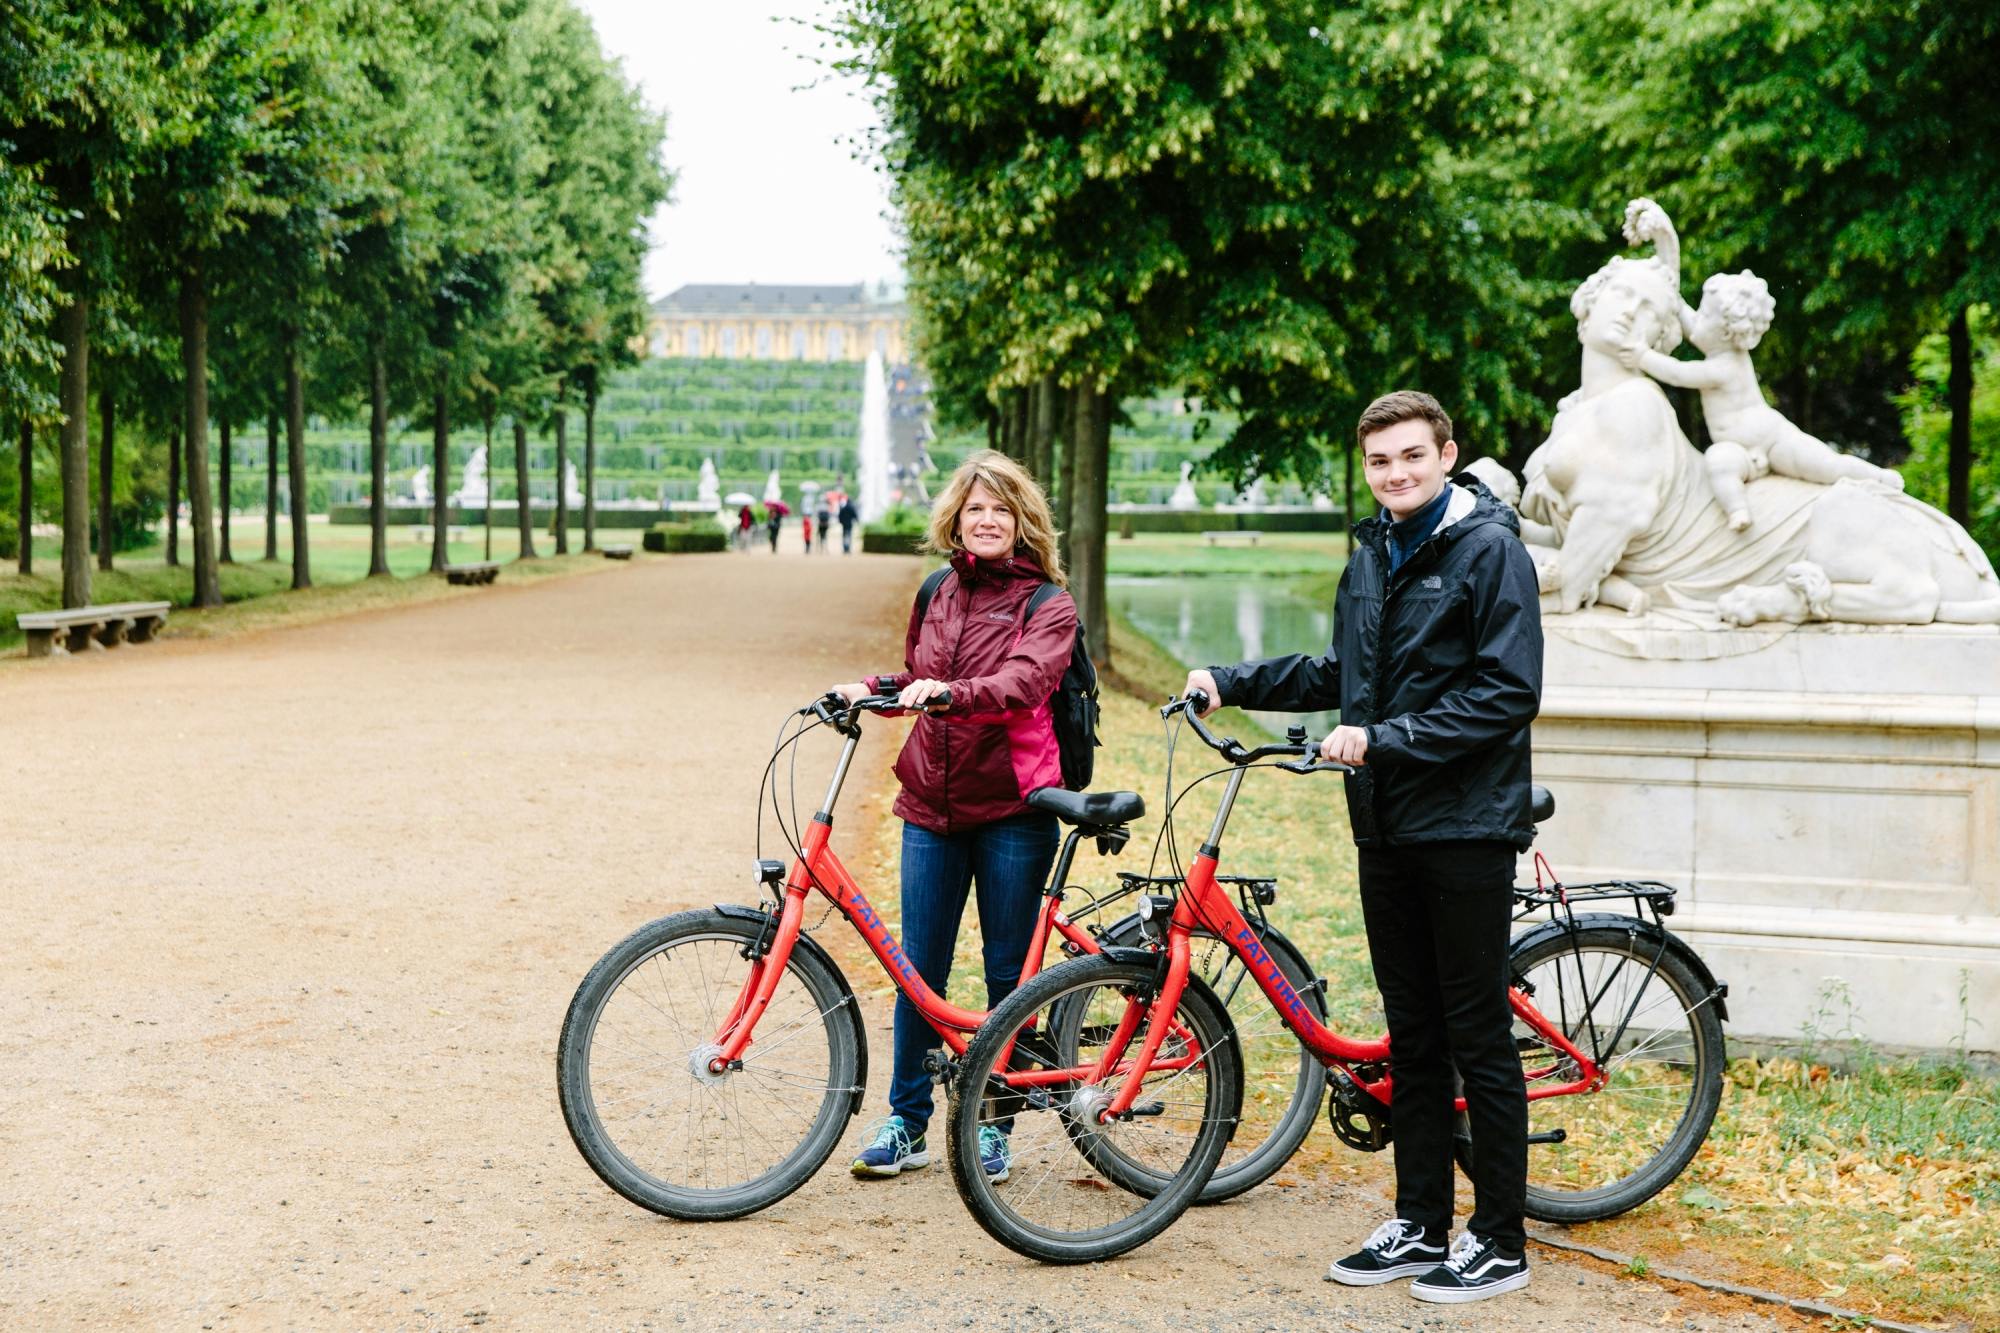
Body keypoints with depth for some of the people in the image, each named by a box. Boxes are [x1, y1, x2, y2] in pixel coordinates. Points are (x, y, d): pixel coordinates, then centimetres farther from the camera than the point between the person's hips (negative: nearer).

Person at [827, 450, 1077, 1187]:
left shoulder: (1047, 606, -4)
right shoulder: (938, 595, 12)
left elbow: (1024, 682, -22)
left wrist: (949, 692, -38)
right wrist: (871, 688, 2)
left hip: (1011, 809, -4)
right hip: (932, 804, 4)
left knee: (1007, 972, 4)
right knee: (919, 968, 6)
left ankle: (993, 1124, 17)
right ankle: (906, 1123, 17)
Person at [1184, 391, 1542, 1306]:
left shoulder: (1490, 551, -9)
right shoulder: (1370, 558, 15)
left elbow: (1507, 695, -16)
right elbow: (1338, 678, 24)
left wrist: (1384, 740, -20)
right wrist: (1231, 681, 16)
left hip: (1465, 827, -7)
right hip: (1386, 827, 7)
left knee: (1478, 1036, -2)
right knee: (1411, 1033, 12)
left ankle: (1501, 1242, 7)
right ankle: (1420, 1225, 21)